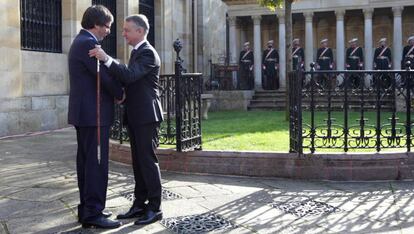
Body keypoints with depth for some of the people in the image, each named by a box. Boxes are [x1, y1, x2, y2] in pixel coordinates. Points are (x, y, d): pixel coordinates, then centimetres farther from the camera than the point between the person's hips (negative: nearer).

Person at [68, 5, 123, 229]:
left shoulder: (80, 42, 18)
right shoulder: (88, 43, -15)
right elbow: (105, 75, -16)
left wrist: (115, 92, 6)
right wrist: (121, 95, 1)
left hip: (84, 113, 11)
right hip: (93, 113, -11)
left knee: (86, 161, 13)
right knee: (97, 163, -7)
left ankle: (86, 209, 19)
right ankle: (93, 213, -4)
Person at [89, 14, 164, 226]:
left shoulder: (148, 53, -13)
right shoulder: (137, 52, 17)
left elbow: (129, 75, -27)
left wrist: (106, 59, -32)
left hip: (146, 116, -9)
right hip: (135, 116, 9)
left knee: (148, 161, -5)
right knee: (138, 161, 11)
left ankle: (155, 208, 2)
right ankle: (140, 204, 18)